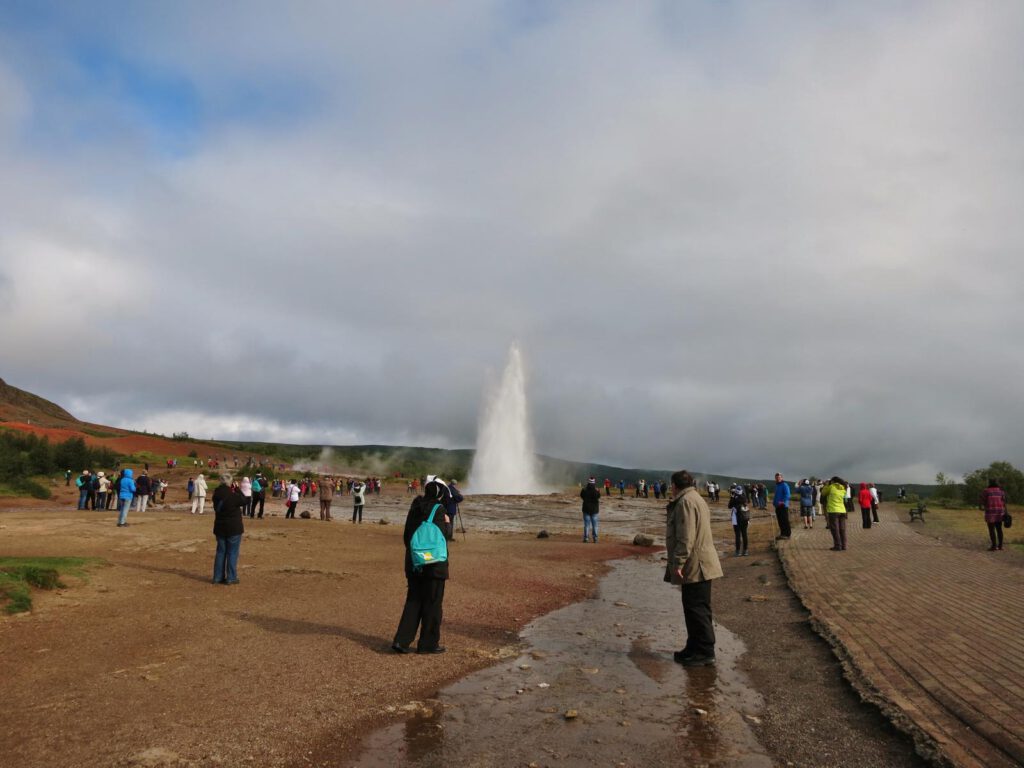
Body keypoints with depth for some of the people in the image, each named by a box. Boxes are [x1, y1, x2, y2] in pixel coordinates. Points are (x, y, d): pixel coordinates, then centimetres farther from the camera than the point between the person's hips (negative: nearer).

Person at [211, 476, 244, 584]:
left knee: (220, 552, 15)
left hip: (220, 527, 6)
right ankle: (231, 578, 6)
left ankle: (218, 577, 20)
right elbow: (243, 501, -5)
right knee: (232, 553, 3)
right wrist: (237, 490, 2)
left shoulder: (216, 495, -3)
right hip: (234, 527, -6)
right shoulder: (233, 495, -20)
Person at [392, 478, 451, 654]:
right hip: (434, 565, -6)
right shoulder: (438, 510, -14)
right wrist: (447, 523, -2)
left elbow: (406, 536, 12)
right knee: (433, 603, 6)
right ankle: (428, 643, 13)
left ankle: (401, 641, 9)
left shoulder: (415, 508, 7)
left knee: (413, 601, 14)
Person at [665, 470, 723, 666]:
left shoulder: (686, 502, -17)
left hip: (695, 567, -11)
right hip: (699, 566, 11)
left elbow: (686, 537, -24)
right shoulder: (696, 499, 18)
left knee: (697, 610, -4)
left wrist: (678, 563, -21)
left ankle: (704, 652, 2)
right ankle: (694, 649, 23)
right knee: (696, 609, 15)